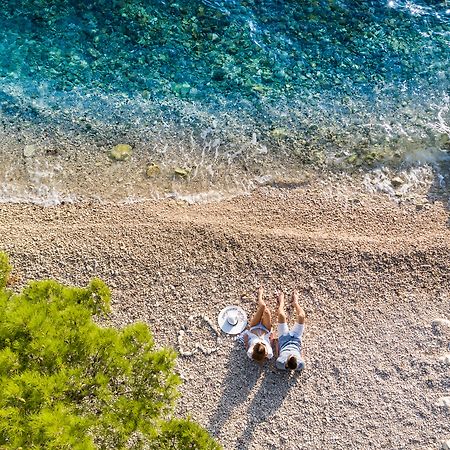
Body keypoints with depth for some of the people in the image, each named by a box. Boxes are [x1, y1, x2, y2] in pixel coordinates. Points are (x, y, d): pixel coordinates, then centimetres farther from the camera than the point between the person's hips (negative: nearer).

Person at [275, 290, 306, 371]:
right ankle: (295, 302, 34)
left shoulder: (280, 364, -39)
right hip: (296, 339, 1)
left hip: (284, 339, 0)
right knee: (301, 316, -5)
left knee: (281, 315, -6)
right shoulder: (300, 365, -37)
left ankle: (281, 303, 36)